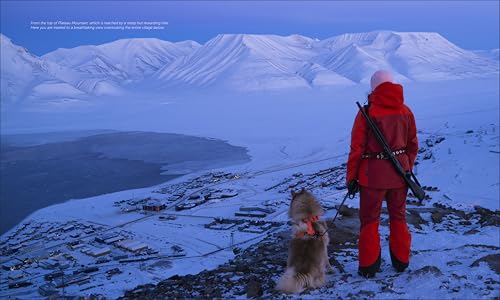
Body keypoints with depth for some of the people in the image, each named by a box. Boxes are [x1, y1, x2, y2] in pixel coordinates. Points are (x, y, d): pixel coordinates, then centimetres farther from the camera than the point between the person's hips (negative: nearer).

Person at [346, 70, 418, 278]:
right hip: (399, 173, 4)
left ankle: (368, 266, 15)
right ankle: (401, 261, 30)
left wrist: (351, 177, -3)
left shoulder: (367, 112, -13)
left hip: (373, 175, -4)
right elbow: (413, 144, 8)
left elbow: (357, 148, -12)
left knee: (369, 219, 8)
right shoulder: (405, 111, 0)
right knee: (398, 216, 19)